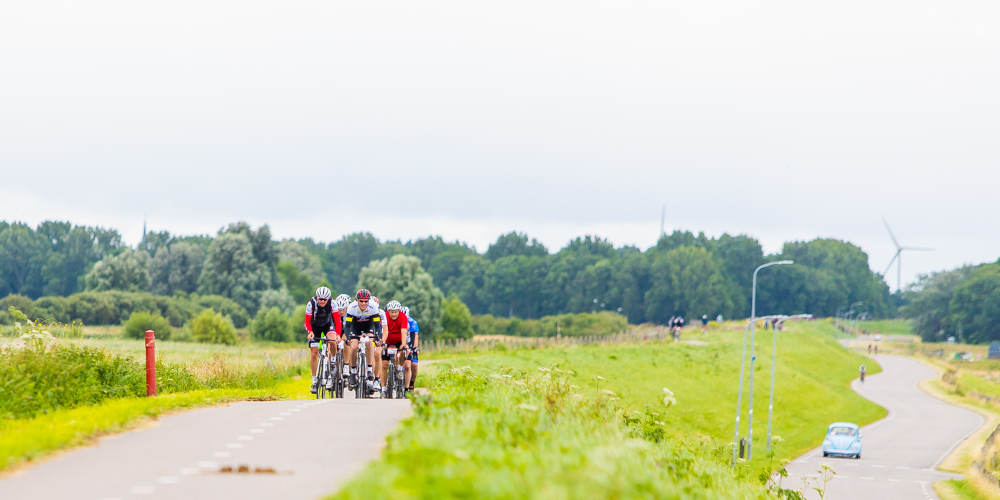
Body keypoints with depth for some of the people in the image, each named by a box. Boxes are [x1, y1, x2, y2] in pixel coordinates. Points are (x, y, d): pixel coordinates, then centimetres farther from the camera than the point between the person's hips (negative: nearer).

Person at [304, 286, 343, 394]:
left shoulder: (332, 304, -28)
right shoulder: (311, 304, -29)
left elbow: (337, 321, -25)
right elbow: (307, 322, -21)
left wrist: (338, 334, -41)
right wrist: (310, 332, -40)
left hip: (328, 324, 0)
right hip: (315, 326, 0)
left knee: (332, 341, -31)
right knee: (314, 353, -7)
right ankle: (314, 381, 2)